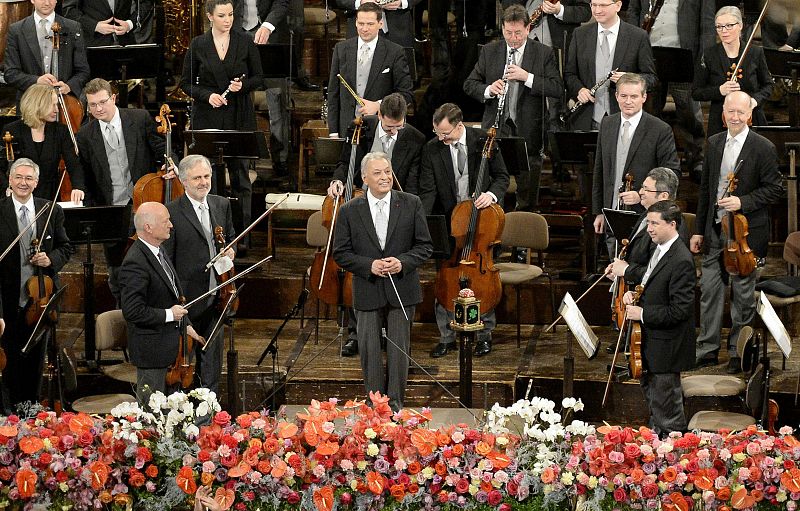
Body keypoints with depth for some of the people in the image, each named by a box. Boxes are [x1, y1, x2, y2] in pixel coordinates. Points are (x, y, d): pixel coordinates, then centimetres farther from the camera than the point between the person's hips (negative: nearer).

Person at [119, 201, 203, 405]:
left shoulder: (158, 251, 7)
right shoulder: (135, 263, -25)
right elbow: (132, 311, -29)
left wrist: (184, 325, 15)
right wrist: (169, 315, -20)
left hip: (169, 341, 10)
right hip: (152, 348, -10)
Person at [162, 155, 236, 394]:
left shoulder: (222, 205, 5)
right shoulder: (172, 212, -14)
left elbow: (230, 237, 22)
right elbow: (165, 260, -11)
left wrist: (230, 251, -2)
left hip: (216, 293, 5)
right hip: (187, 297, -5)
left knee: (212, 353, 15)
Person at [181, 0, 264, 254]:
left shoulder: (245, 42, 0)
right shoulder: (198, 45, 1)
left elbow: (258, 78, 6)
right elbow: (186, 83, 7)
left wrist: (242, 85, -14)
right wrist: (207, 95, -11)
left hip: (240, 118, 0)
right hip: (208, 118, 0)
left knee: (240, 177, 1)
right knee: (212, 178, 2)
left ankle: (242, 236, 8)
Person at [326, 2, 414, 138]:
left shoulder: (395, 52, -1)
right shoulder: (341, 49, 8)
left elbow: (406, 94, 2)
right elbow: (333, 93, 9)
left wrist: (378, 105, -13)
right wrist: (333, 131, 3)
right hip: (348, 126, 2)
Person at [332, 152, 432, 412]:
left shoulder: (411, 204, -1)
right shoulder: (350, 211, -2)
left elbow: (425, 246, 2)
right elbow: (341, 253, 0)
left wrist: (403, 262, -16)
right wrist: (369, 265, -15)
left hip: (402, 290, 0)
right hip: (367, 292, 0)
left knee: (399, 349, 6)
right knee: (369, 351, 3)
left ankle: (395, 403, 18)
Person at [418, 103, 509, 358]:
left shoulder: (483, 140, -7)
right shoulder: (432, 149, -6)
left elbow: (501, 176, 2)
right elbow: (428, 192, -8)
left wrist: (492, 194, -21)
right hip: (448, 224, 1)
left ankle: (485, 334, 20)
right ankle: (447, 337, 12)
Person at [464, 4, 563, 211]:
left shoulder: (543, 53, 1)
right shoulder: (489, 51, 7)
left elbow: (557, 88, -6)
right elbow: (469, 84, 10)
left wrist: (527, 77, -19)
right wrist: (488, 90, -12)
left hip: (528, 133, -1)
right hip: (496, 128, 1)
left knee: (528, 193, 6)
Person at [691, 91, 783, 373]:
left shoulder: (763, 148, -10)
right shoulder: (714, 144, 7)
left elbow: (775, 188, -8)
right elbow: (705, 188, 12)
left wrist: (743, 201, -21)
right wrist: (699, 230, 12)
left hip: (746, 233, -5)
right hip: (715, 230, 5)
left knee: (743, 294, 5)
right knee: (709, 290, 8)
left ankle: (738, 352, 16)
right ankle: (708, 349, 19)